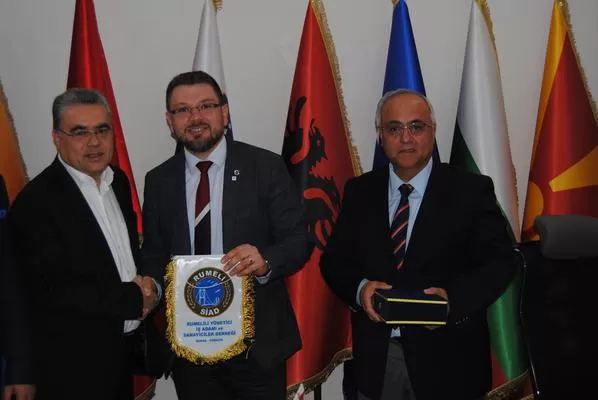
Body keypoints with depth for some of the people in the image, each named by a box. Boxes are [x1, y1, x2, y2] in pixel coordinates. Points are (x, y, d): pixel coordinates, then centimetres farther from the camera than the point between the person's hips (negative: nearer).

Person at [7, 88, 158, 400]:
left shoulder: (118, 181, 4)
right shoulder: (36, 201, -18)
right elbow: (50, 290, -22)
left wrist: (145, 285, -5)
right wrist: (134, 298, -17)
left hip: (125, 349, 7)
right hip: (74, 364, -6)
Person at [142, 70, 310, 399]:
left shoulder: (265, 167, -5)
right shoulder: (158, 181, 5)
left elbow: (299, 241, -7)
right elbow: (153, 257, 10)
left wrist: (265, 260, -27)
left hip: (257, 342, -2)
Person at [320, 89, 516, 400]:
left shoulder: (471, 190, -5)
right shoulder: (359, 191, 4)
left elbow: (499, 261, -8)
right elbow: (334, 259, 4)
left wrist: (454, 298, -25)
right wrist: (360, 288, -17)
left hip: (448, 357, -2)